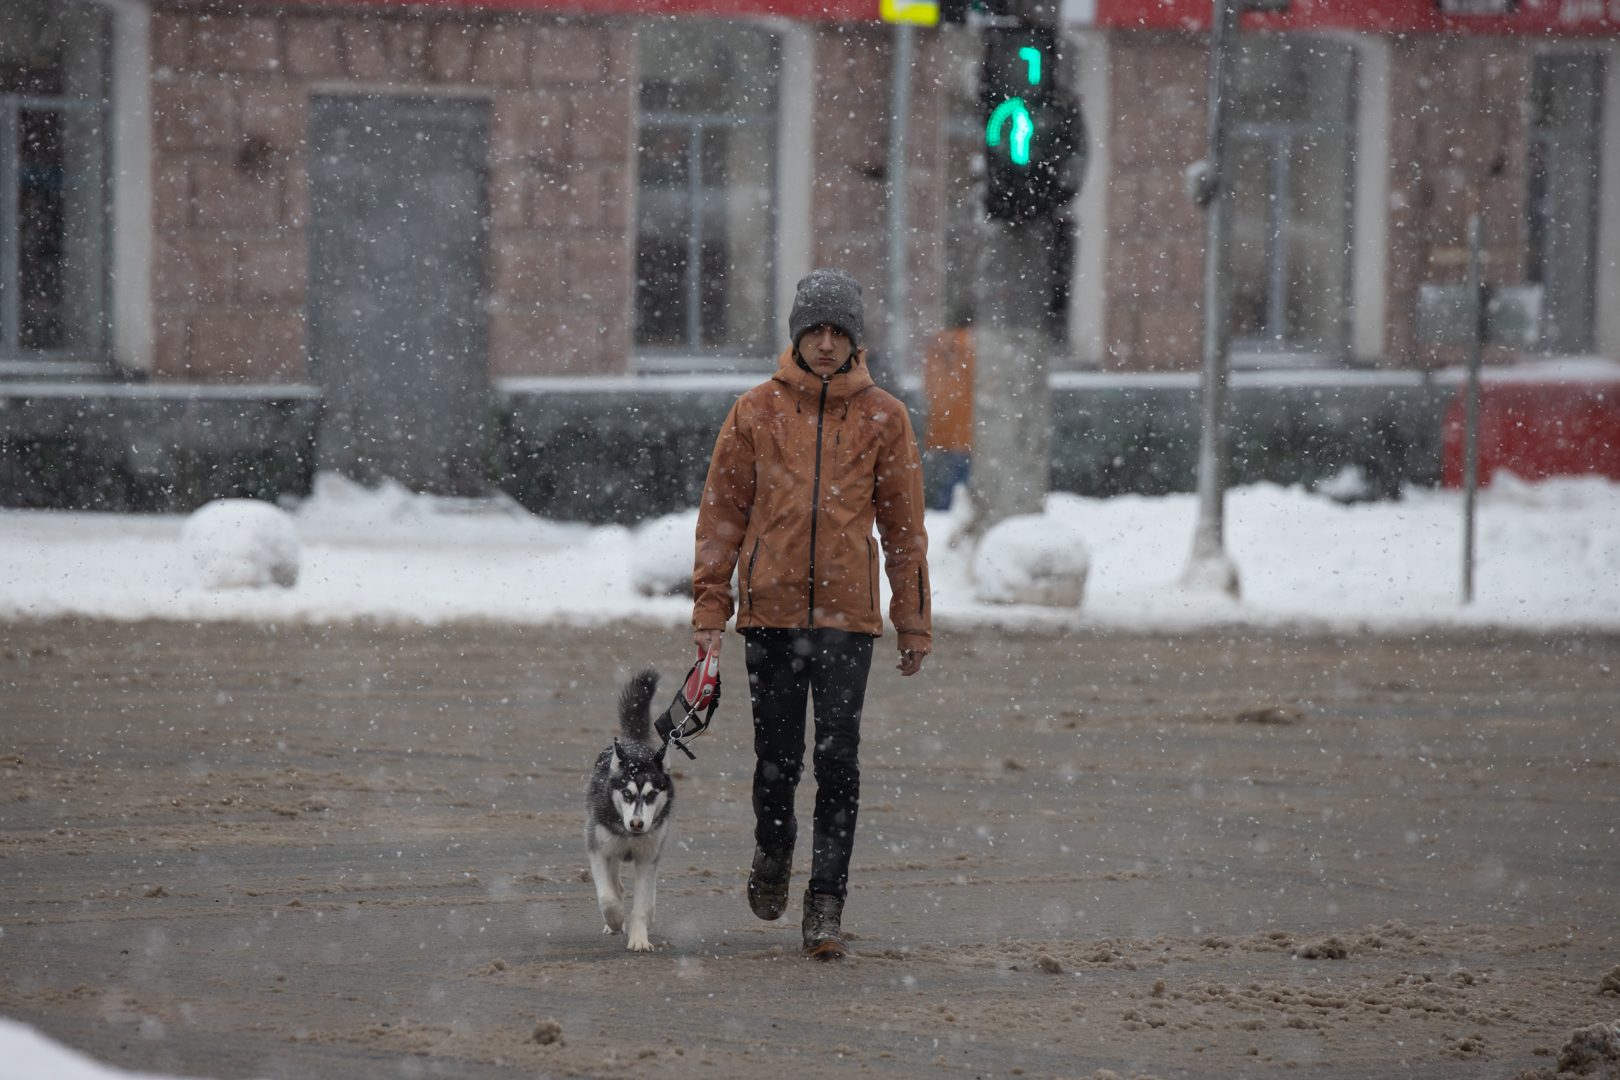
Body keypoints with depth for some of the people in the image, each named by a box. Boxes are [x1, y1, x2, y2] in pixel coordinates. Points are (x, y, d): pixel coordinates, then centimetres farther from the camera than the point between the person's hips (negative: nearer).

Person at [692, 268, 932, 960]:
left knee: (838, 761, -7)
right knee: (777, 760, 4)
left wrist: (914, 623, 6)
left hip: (847, 615, 0)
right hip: (770, 609, 0)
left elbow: (904, 525, 8)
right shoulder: (756, 414, 4)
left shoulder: (883, 418, 5)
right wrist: (709, 607, 1)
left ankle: (826, 906, -3)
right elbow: (722, 514, 7)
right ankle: (772, 851, 34)